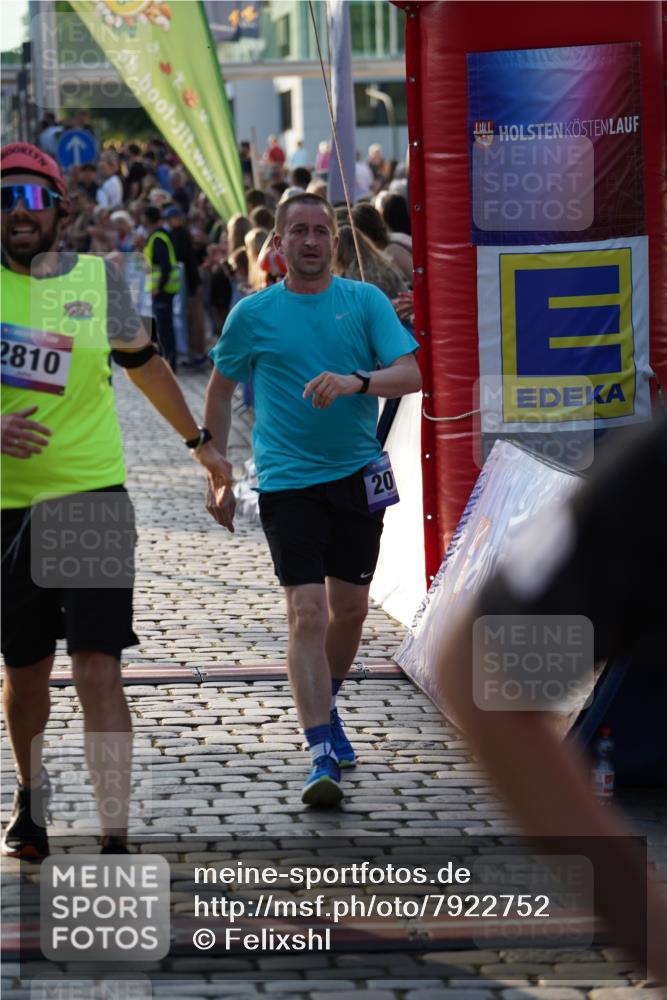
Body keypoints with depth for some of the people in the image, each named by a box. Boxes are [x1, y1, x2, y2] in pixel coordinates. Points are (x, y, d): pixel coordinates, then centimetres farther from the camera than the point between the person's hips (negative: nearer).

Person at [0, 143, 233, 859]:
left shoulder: (97, 277, 3)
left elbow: (143, 364, 20)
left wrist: (200, 443, 29)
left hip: (91, 496, -1)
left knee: (98, 673, -12)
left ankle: (115, 840, -15)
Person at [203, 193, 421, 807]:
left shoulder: (366, 301, 2)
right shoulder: (253, 314, 2)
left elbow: (412, 374, -7)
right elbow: (220, 389, 14)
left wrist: (356, 381, -26)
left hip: (358, 474, 2)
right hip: (287, 480, -2)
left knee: (350, 609, 12)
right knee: (308, 613, -13)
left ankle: (325, 706, 39)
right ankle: (323, 756, -17)